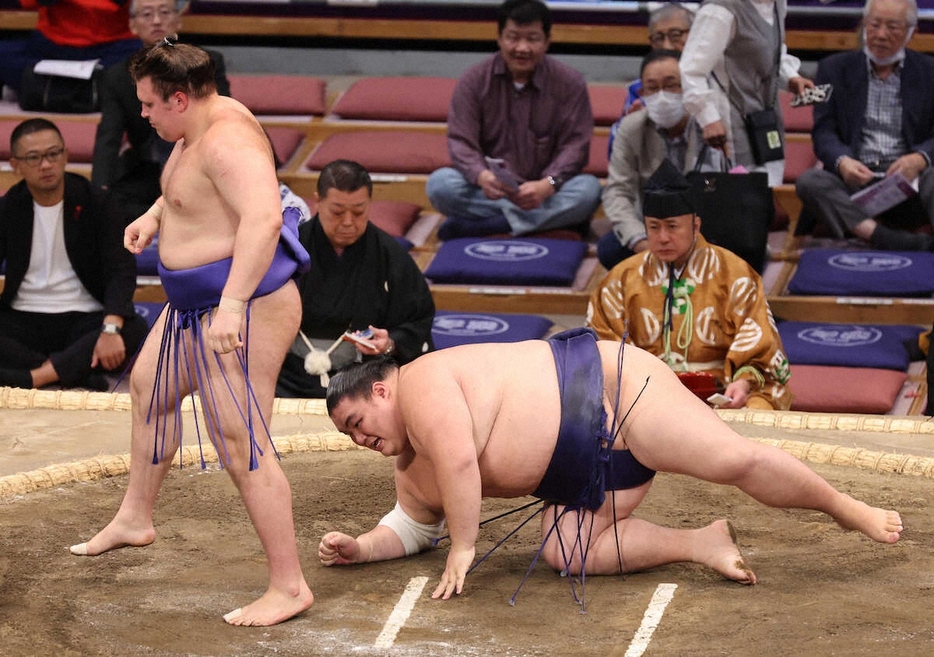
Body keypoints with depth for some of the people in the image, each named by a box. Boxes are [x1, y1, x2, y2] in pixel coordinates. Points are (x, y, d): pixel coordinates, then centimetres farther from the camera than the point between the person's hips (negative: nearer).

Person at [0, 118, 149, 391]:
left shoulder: (94, 202, -1)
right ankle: (77, 374, -32)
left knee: (135, 330, -32)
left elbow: (122, 269, -11)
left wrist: (111, 329, -29)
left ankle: (35, 377, -38)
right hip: (24, 321, 1)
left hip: (84, 319, -1)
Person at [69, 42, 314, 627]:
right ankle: (135, 519, 49)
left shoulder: (226, 138, -24)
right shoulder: (201, 125, 7)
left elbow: (263, 216, -38)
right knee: (150, 388, 29)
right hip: (200, 306, 12)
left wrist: (232, 304, -42)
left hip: (243, 313, -12)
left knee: (241, 447, -12)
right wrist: (154, 216, 16)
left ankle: (289, 587, -7)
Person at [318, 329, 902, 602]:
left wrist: (463, 549, -20)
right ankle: (700, 544, -6)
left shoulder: (423, 383, -16)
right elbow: (413, 529, 28)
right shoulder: (413, 473, 14)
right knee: (566, 552, -11)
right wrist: (359, 548, 10)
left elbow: (460, 462, -27)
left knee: (737, 460, -16)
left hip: (607, 387, -9)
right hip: (586, 477, 10)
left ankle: (846, 509, -1)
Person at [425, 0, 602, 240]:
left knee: (588, 189, -31)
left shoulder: (569, 83, -3)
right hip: (488, 190, 0)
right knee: (440, 184, -29)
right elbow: (461, 142, -8)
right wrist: (482, 176, -31)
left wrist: (547, 185, -28)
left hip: (542, 190, 0)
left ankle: (478, 225, -30)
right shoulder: (474, 80, -2)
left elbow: (575, 145, -8)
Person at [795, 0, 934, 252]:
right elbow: (823, 133, 5)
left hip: (908, 182, -1)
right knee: (809, 181, -31)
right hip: (855, 181, 1)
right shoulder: (834, 69, 13)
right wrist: (841, 162, -19)